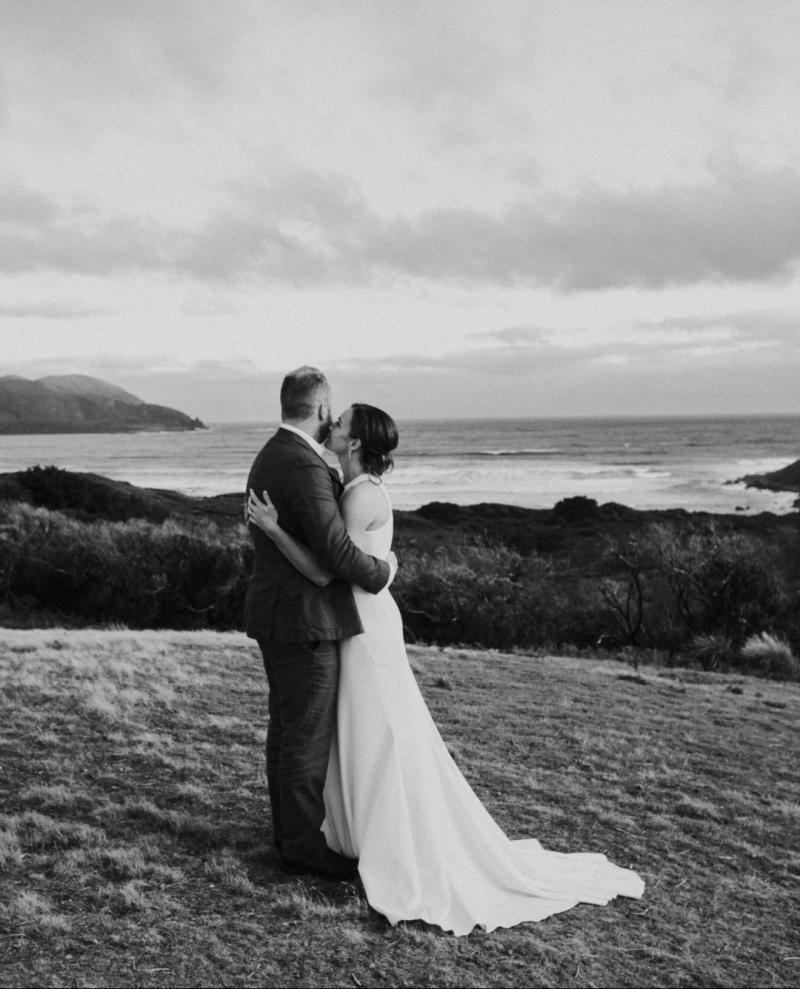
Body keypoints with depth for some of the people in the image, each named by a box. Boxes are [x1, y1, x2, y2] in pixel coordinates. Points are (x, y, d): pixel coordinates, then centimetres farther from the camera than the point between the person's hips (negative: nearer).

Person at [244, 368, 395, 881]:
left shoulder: (270, 456, 11)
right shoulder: (305, 467, -21)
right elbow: (336, 549, -26)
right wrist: (382, 571, -9)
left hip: (276, 611, 10)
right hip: (305, 620, -10)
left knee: (287, 728, 18)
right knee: (309, 736, 0)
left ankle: (292, 832, 30)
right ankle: (306, 846, 12)